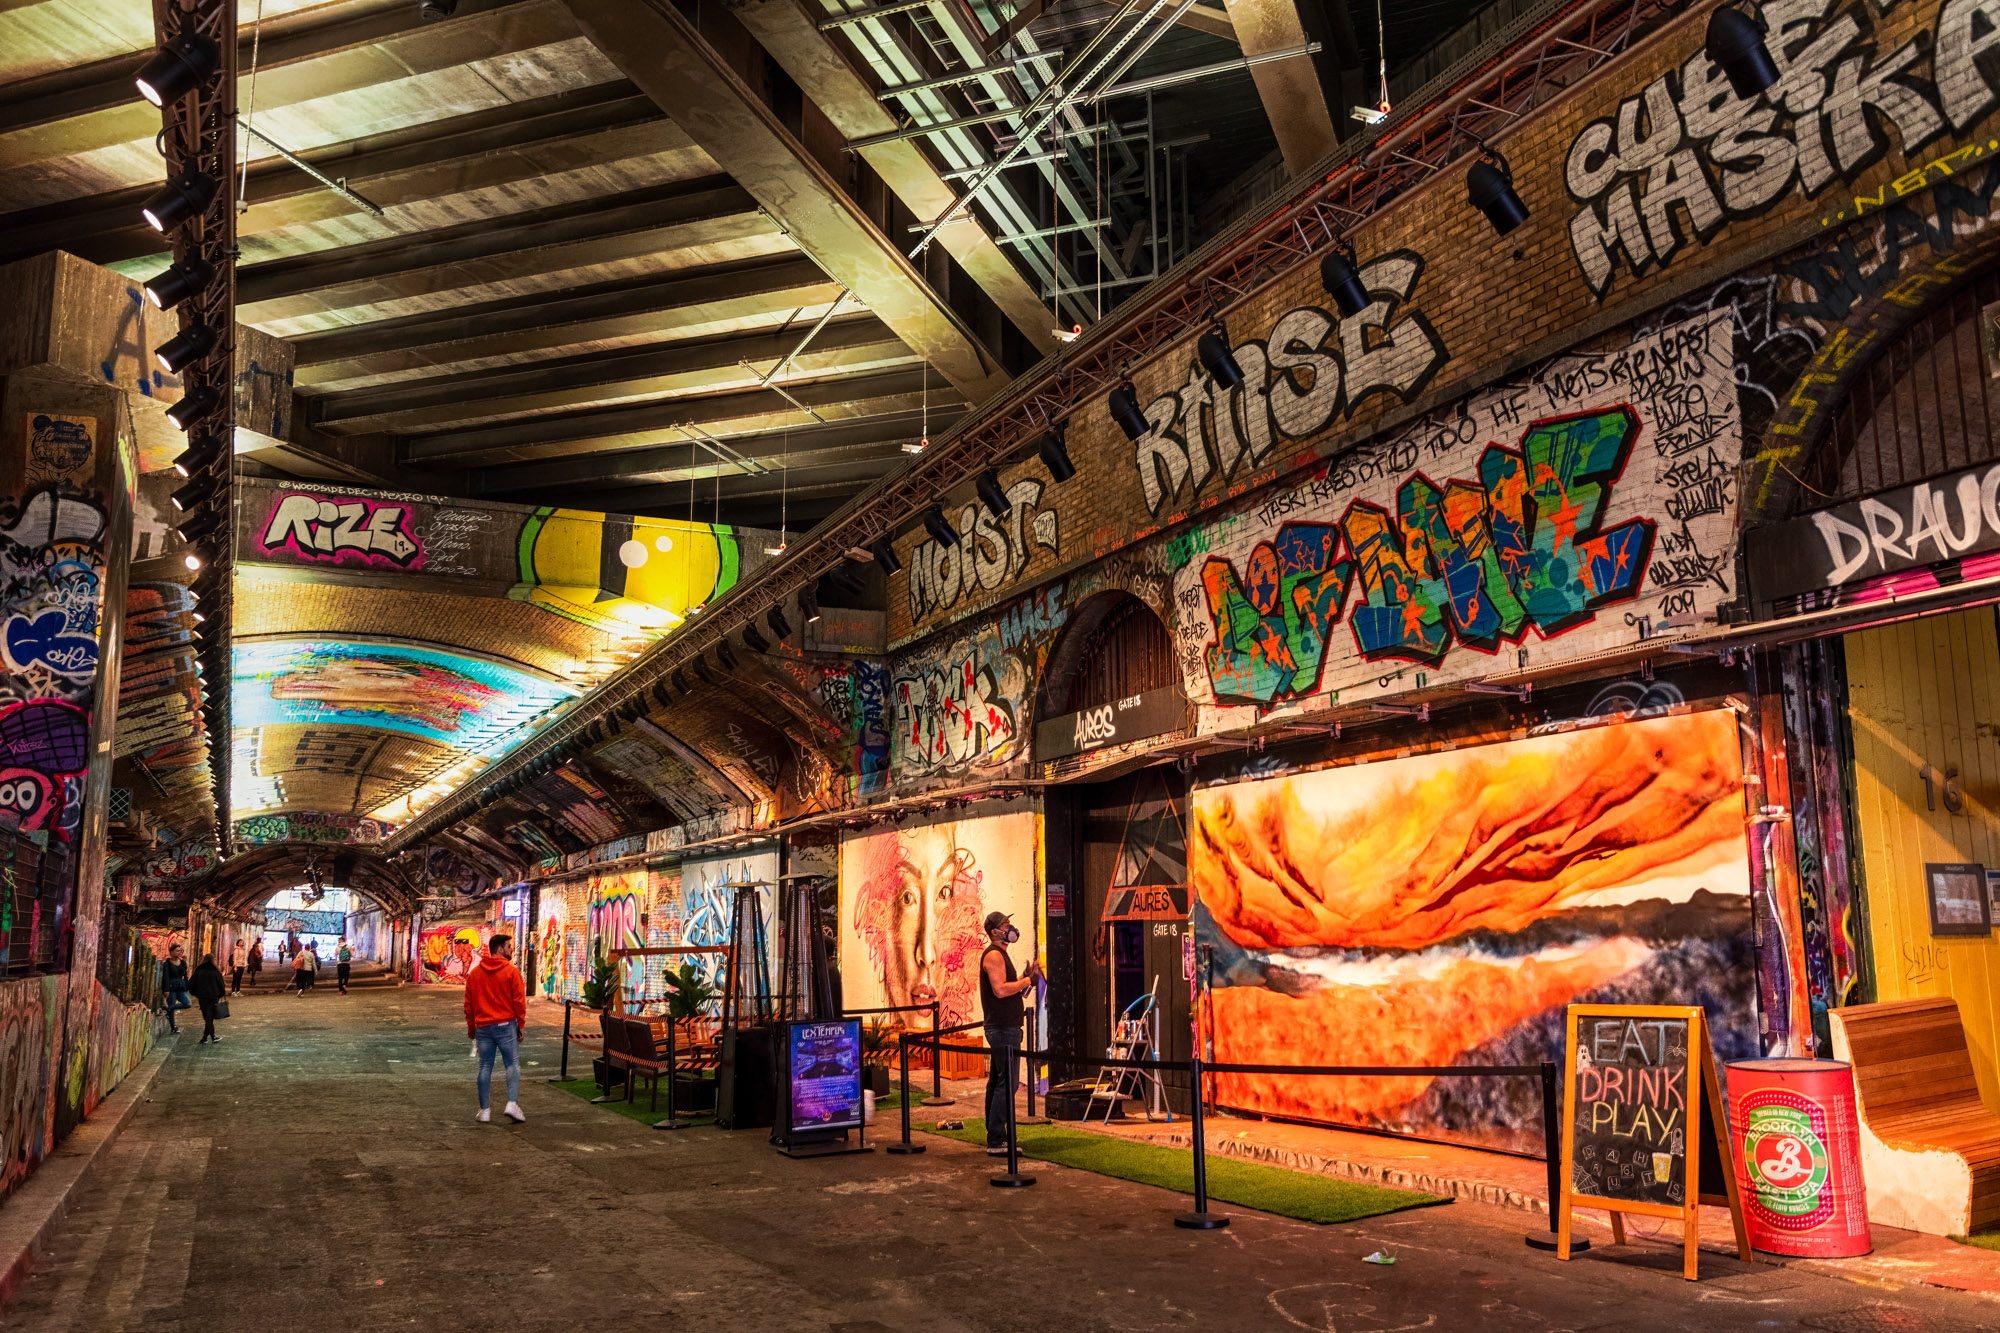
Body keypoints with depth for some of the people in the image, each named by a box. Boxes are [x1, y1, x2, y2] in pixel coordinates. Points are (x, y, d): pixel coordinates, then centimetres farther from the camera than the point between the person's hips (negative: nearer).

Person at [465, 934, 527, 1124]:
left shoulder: (474, 973, 9)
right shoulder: (511, 971, -5)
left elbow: (468, 1004, 13)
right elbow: (519, 1001, -7)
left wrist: (471, 1027, 20)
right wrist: (521, 1025, 2)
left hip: (483, 1027, 4)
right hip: (506, 1025, -4)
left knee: (485, 1068, 8)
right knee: (512, 1064, 2)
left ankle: (485, 1110, 9)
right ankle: (512, 1103, -11)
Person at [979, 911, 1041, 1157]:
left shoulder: (999, 954, 20)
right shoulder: (994, 954, -13)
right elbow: (1000, 989, -24)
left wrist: (1026, 978, 13)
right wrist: (1027, 980, -15)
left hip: (1001, 1027, 11)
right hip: (1003, 1028, -11)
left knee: (997, 1082, 13)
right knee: (1007, 1083, -12)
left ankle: (995, 1137, 19)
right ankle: (996, 1142, -11)